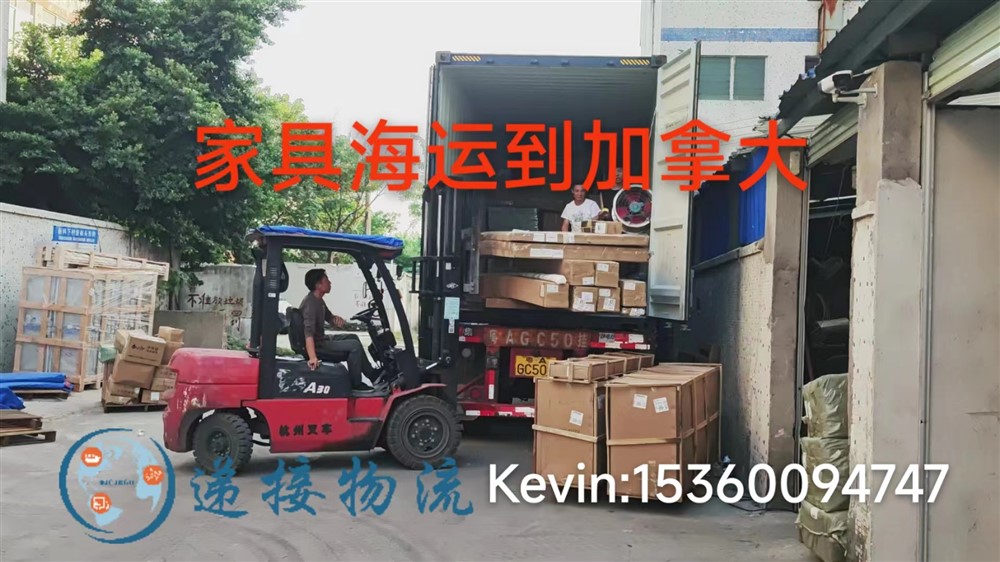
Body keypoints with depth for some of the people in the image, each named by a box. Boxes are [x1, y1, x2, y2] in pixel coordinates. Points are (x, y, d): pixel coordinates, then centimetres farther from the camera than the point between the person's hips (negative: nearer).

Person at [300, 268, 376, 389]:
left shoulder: (318, 300, 8)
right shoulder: (311, 303, -24)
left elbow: (329, 317, 18)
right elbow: (309, 332, -37)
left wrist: (337, 319, -9)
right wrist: (313, 357, -50)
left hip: (321, 339, 11)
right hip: (317, 345, -11)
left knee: (353, 338, 20)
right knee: (354, 345, -15)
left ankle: (371, 374, 25)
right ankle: (355, 383, -4)